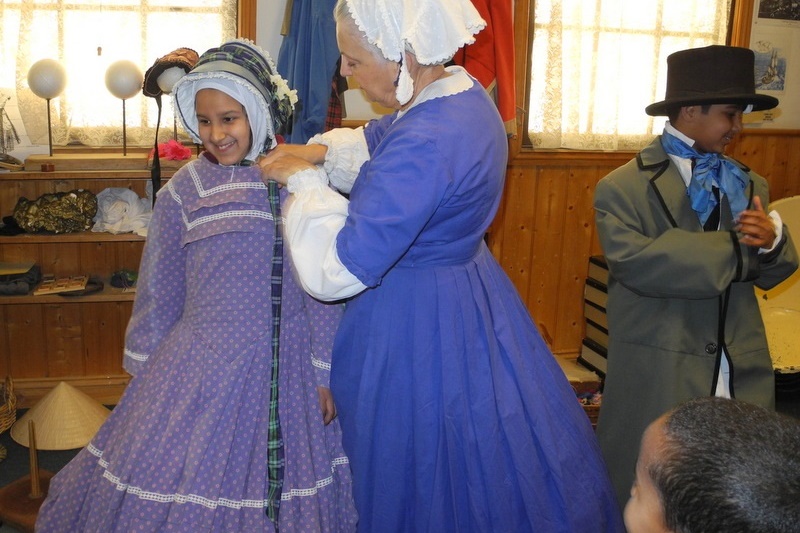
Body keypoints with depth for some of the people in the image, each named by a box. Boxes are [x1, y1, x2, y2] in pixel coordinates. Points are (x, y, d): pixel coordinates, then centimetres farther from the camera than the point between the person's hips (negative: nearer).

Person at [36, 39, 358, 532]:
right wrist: (145, 370, 9)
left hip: (286, 366, 0)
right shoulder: (183, 191, -4)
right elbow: (159, 289, 5)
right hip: (201, 365, 1)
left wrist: (325, 372, -2)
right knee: (173, 477, 10)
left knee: (278, 481, 14)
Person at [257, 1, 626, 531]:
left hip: (418, 324, -9)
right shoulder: (464, 90, -2)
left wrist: (306, 181, -16)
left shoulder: (425, 146, -31)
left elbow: (339, 267, -30)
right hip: (471, 291, 10)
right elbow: (379, 139, 17)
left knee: (427, 482, 13)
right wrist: (321, 151, 0)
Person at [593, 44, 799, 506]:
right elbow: (633, 259, -22)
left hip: (743, 375, 5)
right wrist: (735, 249, -15)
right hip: (659, 377, -4)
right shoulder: (624, 188, -5)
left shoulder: (747, 185, 14)